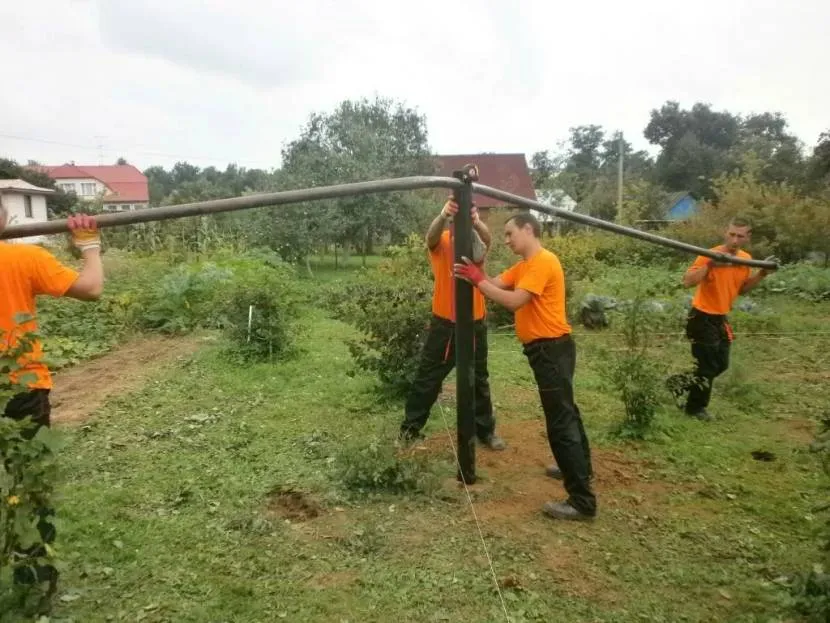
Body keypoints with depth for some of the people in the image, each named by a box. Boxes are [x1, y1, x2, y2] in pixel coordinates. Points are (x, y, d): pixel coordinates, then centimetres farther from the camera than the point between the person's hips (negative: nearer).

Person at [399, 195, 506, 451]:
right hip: (444, 322, -2)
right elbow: (432, 234, -31)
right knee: (427, 378, 7)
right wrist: (443, 215, -54)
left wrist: (476, 222, -51)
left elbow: (486, 238, -26)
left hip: (474, 322, 2)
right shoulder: (441, 243, -7)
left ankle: (485, 430, 28)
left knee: (479, 380, 14)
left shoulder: (476, 242, -2)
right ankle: (410, 428, 20)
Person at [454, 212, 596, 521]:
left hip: (552, 349, -11)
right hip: (546, 348, 11)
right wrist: (474, 272, -10)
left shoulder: (543, 262, -17)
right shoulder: (524, 265, 15)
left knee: (560, 422, -8)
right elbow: (495, 284, 5)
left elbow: (514, 301, -24)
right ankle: (580, 467, 42)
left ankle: (582, 501, -3)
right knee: (564, 412, 23)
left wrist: (477, 279, -20)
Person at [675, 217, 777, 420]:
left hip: (721, 318, 8)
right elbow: (687, 282, -29)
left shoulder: (746, 259, 3)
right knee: (708, 365, -1)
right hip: (702, 318, -8)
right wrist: (709, 265, -38)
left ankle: (681, 387, 32)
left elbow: (742, 289, 14)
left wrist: (762, 273, 1)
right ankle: (696, 407, 19)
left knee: (721, 365, 17)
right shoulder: (710, 255, -20)